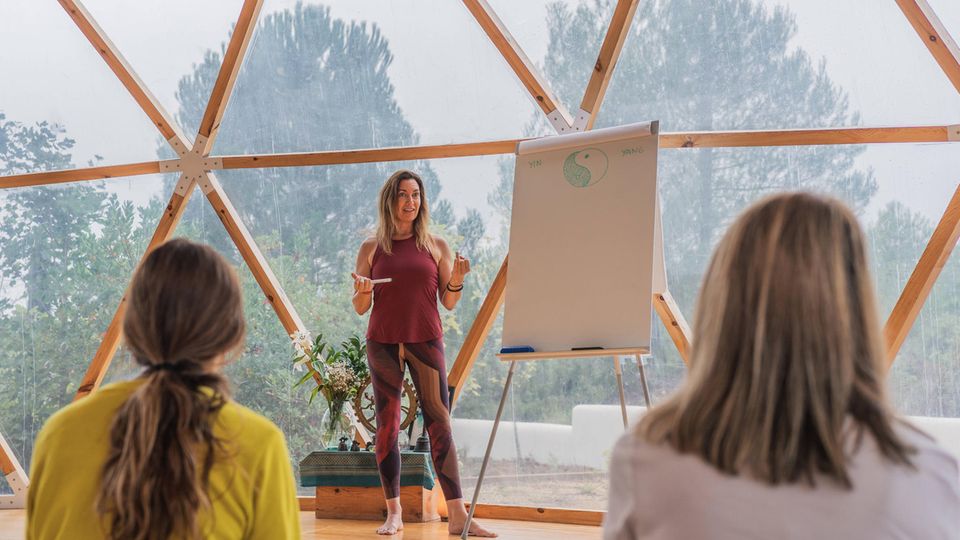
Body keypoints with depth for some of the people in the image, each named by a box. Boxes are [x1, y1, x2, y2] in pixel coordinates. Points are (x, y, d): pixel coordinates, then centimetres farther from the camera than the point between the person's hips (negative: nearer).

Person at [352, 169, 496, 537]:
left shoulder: (436, 246, 7)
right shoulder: (371, 248, 6)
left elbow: (448, 303, 8)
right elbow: (360, 308, 8)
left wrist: (457, 281, -11)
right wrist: (363, 291, -14)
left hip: (426, 341, 0)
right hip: (383, 343, 0)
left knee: (440, 424, -5)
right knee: (387, 424, 2)